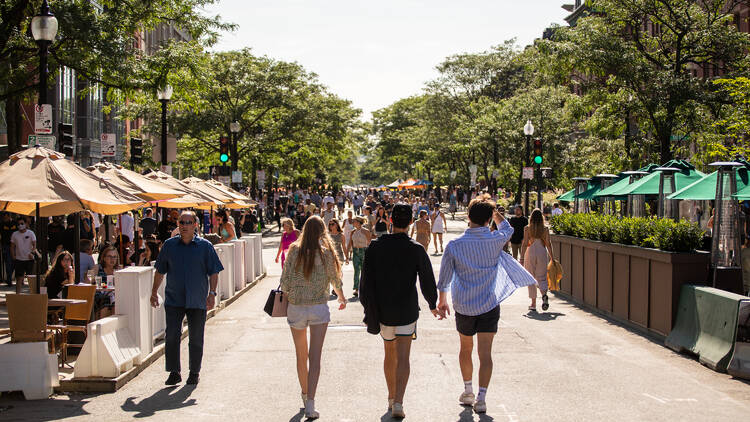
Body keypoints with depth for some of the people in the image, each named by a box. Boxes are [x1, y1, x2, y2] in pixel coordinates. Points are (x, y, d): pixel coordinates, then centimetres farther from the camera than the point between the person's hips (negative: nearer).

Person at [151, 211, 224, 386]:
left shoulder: (205, 246, 0)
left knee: (196, 338, 6)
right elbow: (160, 271, 14)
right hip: (173, 299, 1)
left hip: (197, 301, -1)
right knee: (171, 336, -3)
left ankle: (194, 372, 19)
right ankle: (174, 372, 8)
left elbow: (213, 272, 0)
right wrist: (154, 292, 13)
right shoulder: (169, 245, 6)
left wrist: (212, 293, -9)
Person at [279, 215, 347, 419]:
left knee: (301, 356, 17)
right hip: (319, 308, -1)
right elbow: (335, 280, 5)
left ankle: (305, 395, 31)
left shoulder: (294, 251, -5)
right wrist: (342, 297, 23)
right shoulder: (326, 253, -6)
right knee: (315, 357, -3)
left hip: (296, 308, 2)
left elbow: (285, 281, -5)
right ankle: (310, 403, -11)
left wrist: (287, 297, 15)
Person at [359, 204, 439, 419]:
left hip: (382, 310, 2)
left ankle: (392, 398, 30)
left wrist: (369, 309, 6)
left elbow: (366, 280, -4)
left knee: (390, 354, 19)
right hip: (407, 311, -2)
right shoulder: (417, 250, -10)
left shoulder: (375, 246, -6)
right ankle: (398, 403, -12)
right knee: (402, 358, 0)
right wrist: (432, 305, 13)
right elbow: (428, 282, -4)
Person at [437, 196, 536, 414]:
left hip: (463, 306, 1)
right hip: (489, 305, -1)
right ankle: (481, 398, -7)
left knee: (466, 349, 19)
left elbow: (444, 277, 1)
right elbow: (507, 229, 18)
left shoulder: (454, 244, -9)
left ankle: (468, 391, 30)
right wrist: (494, 212, 17)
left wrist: (442, 301, 13)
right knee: (485, 352, 0)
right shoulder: (496, 240, -9)